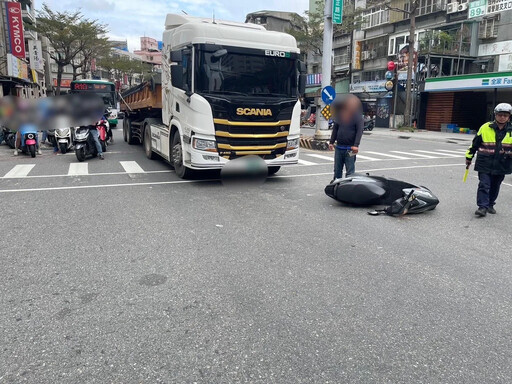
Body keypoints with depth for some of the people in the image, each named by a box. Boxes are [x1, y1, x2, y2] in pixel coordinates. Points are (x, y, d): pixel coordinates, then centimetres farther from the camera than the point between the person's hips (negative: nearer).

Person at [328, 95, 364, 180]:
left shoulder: (358, 117, -2)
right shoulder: (340, 115, 11)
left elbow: (359, 131, -10)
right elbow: (335, 129, 18)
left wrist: (356, 145, -21)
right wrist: (331, 142, 12)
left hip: (350, 149, -4)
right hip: (338, 147, 5)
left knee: (350, 172, -1)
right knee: (337, 170, 10)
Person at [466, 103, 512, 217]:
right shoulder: (485, 128, -2)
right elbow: (475, 144, 6)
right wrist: (469, 157, 9)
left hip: (501, 165, 3)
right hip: (485, 164, -2)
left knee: (495, 187, 13)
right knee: (484, 185, -8)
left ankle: (490, 205, 27)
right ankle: (483, 206, -4)